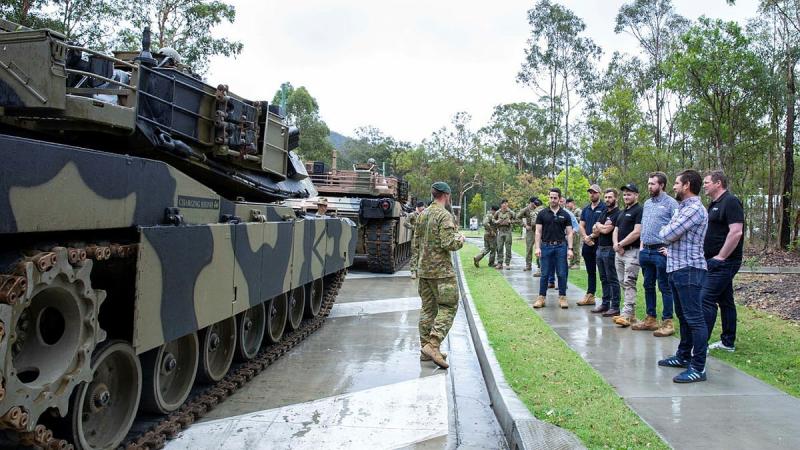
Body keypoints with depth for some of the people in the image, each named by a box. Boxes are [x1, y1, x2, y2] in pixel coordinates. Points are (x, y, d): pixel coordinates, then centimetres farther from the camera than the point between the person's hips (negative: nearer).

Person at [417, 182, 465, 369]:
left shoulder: (423, 214, 11)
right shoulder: (444, 215, -15)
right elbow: (449, 244, -21)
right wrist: (460, 239, -2)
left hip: (423, 269, 8)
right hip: (441, 270, -8)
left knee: (428, 308, 12)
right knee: (448, 307, -2)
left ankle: (426, 348, 16)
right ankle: (433, 344, -12)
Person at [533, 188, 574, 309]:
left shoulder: (565, 215, 3)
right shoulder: (542, 214, 2)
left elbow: (569, 233, 3)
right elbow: (538, 232, 1)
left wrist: (570, 248, -7)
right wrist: (537, 247, -8)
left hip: (561, 246, 0)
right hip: (546, 246, 0)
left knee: (562, 274, 3)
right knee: (545, 274, 4)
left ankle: (562, 297, 12)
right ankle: (541, 298, 11)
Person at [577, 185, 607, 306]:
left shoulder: (604, 207, -5)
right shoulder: (586, 209, 15)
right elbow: (581, 225, 11)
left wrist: (592, 237, -12)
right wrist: (585, 237, -7)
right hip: (587, 244, 7)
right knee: (590, 271, 13)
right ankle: (590, 296, 19)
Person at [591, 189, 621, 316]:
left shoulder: (617, 214, -11)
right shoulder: (604, 213, 16)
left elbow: (606, 230, -17)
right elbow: (595, 231, 11)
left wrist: (598, 226, 3)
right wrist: (602, 227, -9)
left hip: (610, 250, -9)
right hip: (600, 248, 9)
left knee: (612, 279, -5)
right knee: (604, 279, 13)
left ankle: (615, 307, -1)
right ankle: (605, 304, 20)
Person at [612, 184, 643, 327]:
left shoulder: (639, 211, -8)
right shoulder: (622, 212, 20)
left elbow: (637, 232, -17)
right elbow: (616, 231, 17)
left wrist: (621, 244, -10)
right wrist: (616, 244, -3)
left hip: (632, 252, -9)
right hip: (619, 252, 9)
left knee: (629, 284, -11)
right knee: (624, 283, 10)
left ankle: (626, 314, -13)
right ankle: (631, 314, 16)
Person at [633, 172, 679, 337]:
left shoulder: (670, 203, -7)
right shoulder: (647, 203, 16)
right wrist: (642, 246, 15)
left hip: (661, 251, -8)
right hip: (646, 251, 8)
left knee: (665, 287, -2)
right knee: (648, 286, 13)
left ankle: (667, 322, 4)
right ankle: (651, 319, 22)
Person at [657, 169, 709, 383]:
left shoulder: (695, 209, -16)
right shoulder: (684, 207, 16)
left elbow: (669, 234, -20)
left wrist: (664, 230, -1)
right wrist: (671, 250, 25)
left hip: (688, 270, -11)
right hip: (677, 268, 11)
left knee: (694, 318, -7)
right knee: (683, 316, 18)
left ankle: (698, 368, -3)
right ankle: (683, 356, 30)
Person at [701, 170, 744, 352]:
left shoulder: (730, 202, -14)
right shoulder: (714, 204, 16)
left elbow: (736, 232, -23)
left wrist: (720, 257, -20)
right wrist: (711, 258, 15)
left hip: (723, 262, -10)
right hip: (715, 262, 10)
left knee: (706, 300, -12)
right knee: (725, 301, 14)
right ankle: (728, 342, 21)